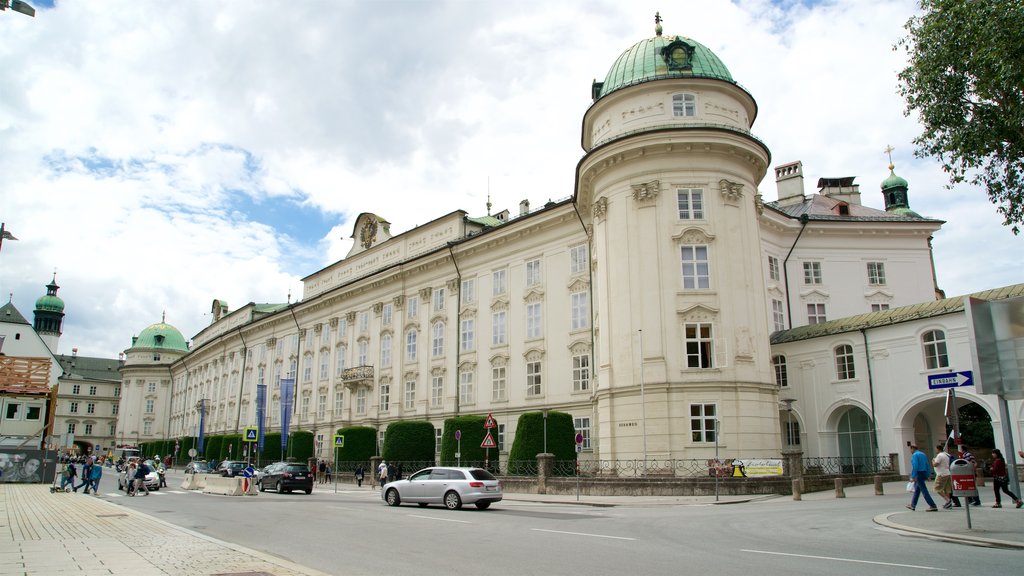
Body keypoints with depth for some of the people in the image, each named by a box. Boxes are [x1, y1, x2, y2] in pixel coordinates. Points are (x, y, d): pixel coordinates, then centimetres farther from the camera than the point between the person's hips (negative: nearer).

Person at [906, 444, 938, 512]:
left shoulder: (914, 455, -11)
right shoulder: (923, 454, 15)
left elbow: (915, 467, -19)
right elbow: (927, 465, 15)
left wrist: (912, 477, -19)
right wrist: (927, 476, 18)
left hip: (918, 474, -9)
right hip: (924, 473, 9)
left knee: (924, 491, -8)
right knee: (917, 490, 17)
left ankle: (933, 506, -11)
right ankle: (913, 505, 24)